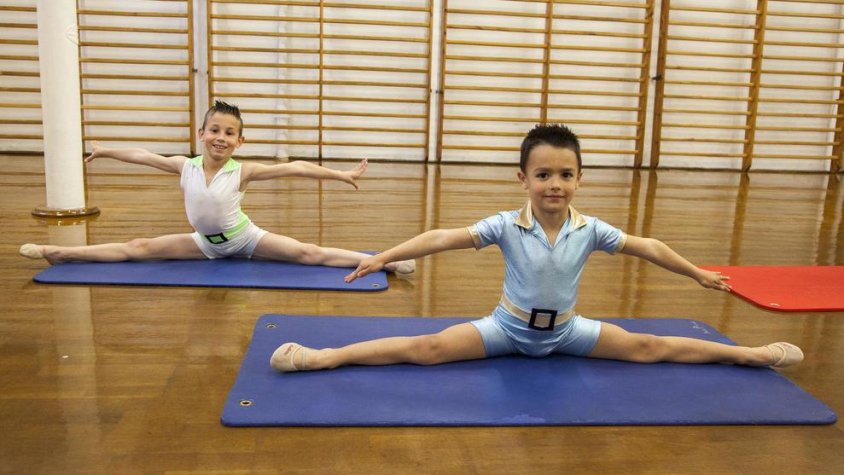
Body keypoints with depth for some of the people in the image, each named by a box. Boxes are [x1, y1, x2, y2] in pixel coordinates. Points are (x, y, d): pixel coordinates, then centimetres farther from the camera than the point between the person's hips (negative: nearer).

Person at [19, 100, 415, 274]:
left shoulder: (243, 171, -19)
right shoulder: (186, 166, -8)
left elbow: (293, 168, -23)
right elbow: (144, 156, 8)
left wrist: (340, 175, -27)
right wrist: (106, 151, 19)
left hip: (244, 239, -4)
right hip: (206, 242, 4)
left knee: (309, 254, -17)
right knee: (138, 249, 5)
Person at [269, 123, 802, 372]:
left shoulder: (589, 229, -13)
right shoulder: (506, 226, -20)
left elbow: (645, 246, -1)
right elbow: (444, 238, -26)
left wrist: (698, 273, 7)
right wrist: (384, 257, -33)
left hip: (566, 330, 3)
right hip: (508, 327, -2)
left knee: (647, 348, 2)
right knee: (427, 349, -18)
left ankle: (750, 354, 15)